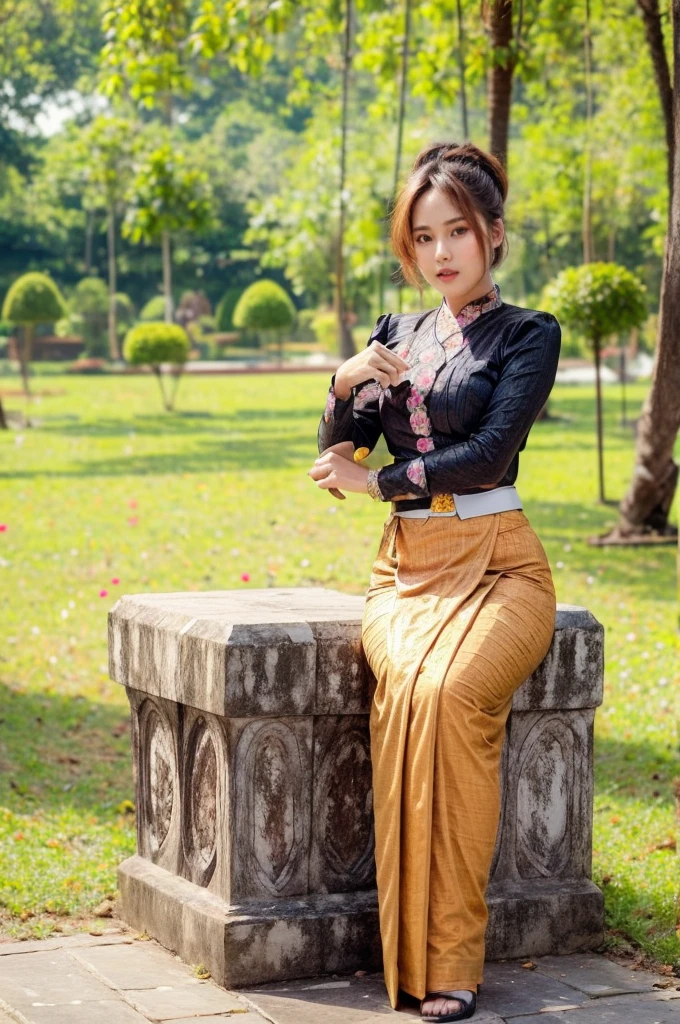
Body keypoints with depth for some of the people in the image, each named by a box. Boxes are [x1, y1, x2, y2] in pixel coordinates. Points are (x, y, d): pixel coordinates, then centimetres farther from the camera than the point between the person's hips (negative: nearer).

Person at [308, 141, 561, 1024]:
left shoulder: (529, 335, 4)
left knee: (450, 691, -34)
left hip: (497, 564, -3)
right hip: (407, 569, 3)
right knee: (409, 688, -31)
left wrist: (377, 480, -4)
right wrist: (345, 385, -8)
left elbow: (489, 454, -10)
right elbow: (336, 462, 11)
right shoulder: (393, 334, 18)